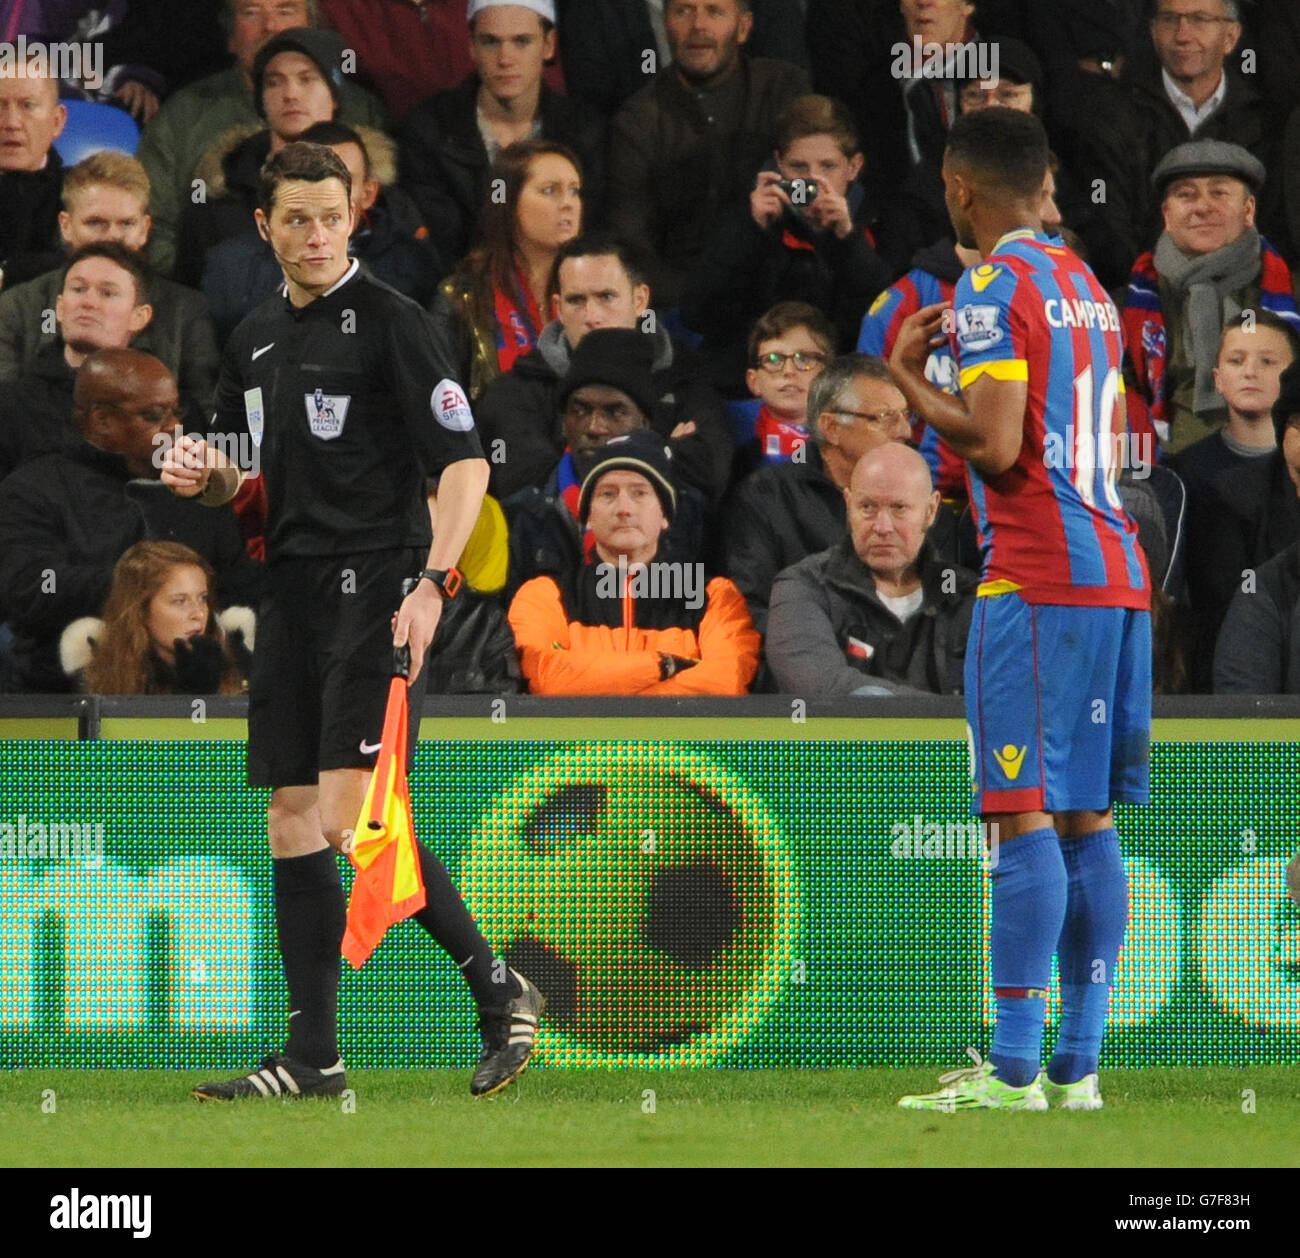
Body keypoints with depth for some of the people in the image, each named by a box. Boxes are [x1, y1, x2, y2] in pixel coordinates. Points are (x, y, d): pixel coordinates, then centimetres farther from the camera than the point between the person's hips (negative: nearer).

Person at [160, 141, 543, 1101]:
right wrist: (207, 475, 3)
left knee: (353, 819, -16)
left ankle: (500, 990, -4)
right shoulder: (255, 339, 16)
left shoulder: (392, 322, -7)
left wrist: (431, 583, -22)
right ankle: (312, 1056, 7)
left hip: (373, 587, -8)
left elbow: (464, 460, -12)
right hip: (291, 590, 8)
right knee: (292, 820, 5)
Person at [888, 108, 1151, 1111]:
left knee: (1025, 814, -10)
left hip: (1036, 579, -9)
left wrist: (908, 376, -2)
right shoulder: (1087, 286, 19)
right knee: (1090, 822, 8)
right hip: (1118, 577, 9)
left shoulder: (995, 286, -8)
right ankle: (1078, 1066, 8)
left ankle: (1013, 1070, -13)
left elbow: (995, 446, -16)